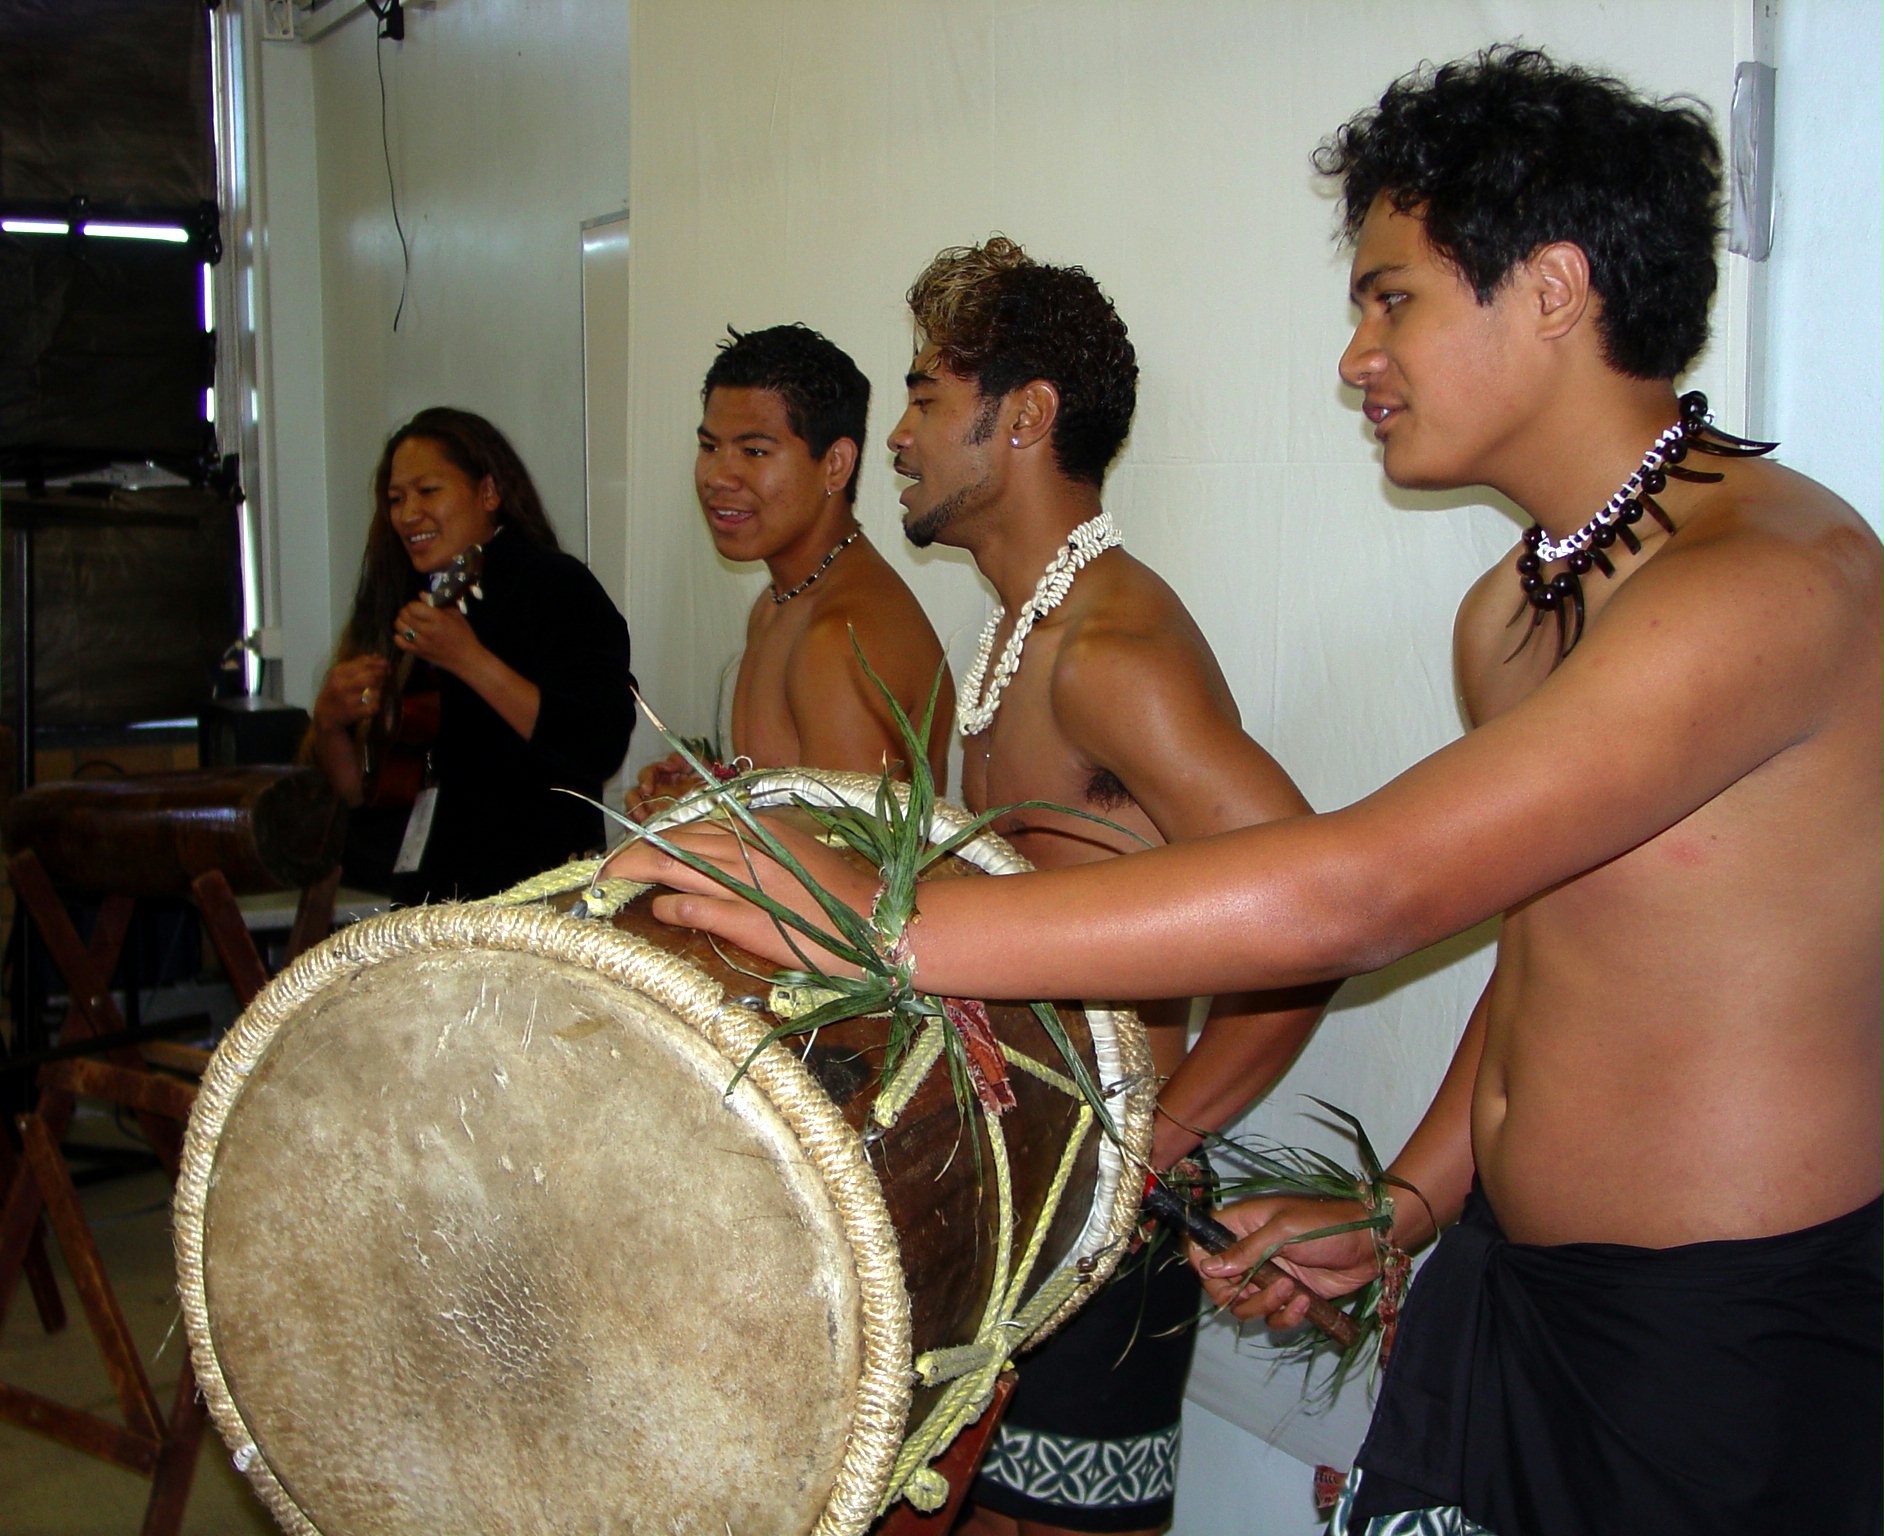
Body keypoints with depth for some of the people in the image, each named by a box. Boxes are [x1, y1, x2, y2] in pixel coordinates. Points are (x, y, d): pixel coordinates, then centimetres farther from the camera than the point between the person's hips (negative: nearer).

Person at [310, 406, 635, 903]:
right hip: (419, 897, 6)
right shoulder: (396, 611, 17)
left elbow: (600, 747, -15)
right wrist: (329, 723, -2)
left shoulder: (558, 587, 0)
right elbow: (354, 792, 18)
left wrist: (469, 659, -15)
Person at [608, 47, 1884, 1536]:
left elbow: (1361, 893, -32)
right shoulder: (1510, 611, 8)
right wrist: (1401, 1214, 7)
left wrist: (890, 924, -31)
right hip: (1509, 1277, 7)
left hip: (1742, 1330, -7)